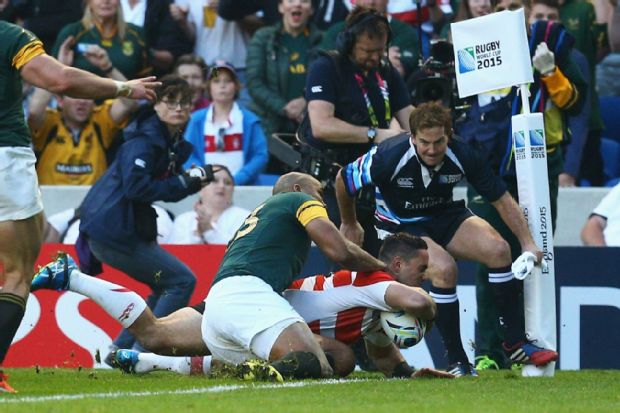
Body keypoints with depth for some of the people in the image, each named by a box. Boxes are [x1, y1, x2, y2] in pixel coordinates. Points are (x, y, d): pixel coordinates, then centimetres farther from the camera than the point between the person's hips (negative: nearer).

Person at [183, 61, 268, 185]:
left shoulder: (249, 120, 7)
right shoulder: (197, 120, 11)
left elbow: (260, 156, 1)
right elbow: (188, 156, 7)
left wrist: (236, 180, -11)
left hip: (241, 186, 0)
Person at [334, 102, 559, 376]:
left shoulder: (463, 156, -20)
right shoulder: (389, 156, -28)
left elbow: (502, 200, -9)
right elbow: (343, 179, -9)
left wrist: (527, 243, -18)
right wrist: (349, 225, 9)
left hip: (447, 216, 4)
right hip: (401, 226, -4)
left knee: (498, 249, -21)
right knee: (444, 268, -32)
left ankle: (516, 342, -9)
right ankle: (456, 360, -19)